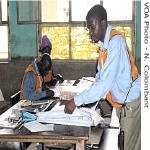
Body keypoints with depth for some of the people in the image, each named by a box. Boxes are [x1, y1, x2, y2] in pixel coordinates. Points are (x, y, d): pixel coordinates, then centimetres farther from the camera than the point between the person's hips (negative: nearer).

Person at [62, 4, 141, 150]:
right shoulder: (104, 42, 3)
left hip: (132, 101, -9)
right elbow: (100, 75, 11)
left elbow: (105, 82, -31)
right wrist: (86, 99, 0)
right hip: (120, 101, 9)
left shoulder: (116, 41, -26)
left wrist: (77, 101, -27)